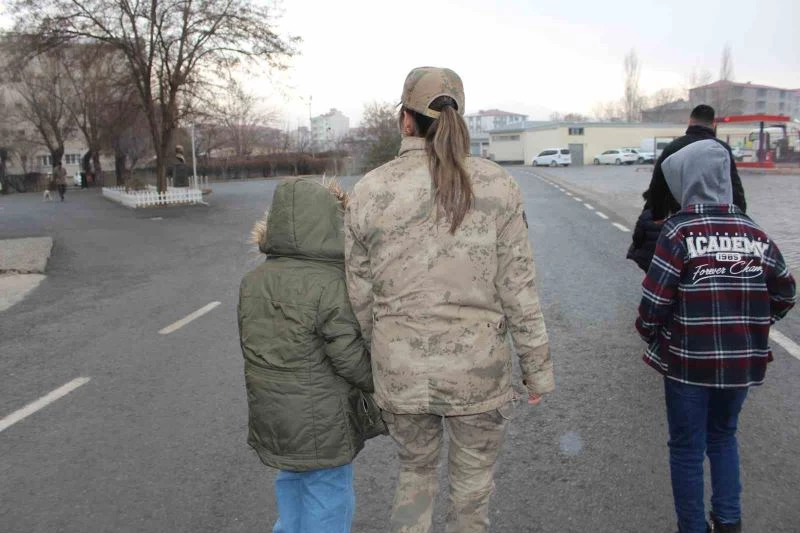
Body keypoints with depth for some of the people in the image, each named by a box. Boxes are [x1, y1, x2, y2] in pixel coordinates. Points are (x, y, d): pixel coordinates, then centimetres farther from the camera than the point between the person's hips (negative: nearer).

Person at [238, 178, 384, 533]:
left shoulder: (253, 281, -1)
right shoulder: (331, 285, -23)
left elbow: (251, 344, 7)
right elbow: (350, 357, -20)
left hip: (271, 418, 7)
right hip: (321, 424, -7)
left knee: (293, 486, 26)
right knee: (328, 500, 10)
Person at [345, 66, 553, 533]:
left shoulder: (369, 191, -7)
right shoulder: (495, 184, -9)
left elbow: (361, 297, -2)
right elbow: (518, 288, -7)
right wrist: (539, 367, 4)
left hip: (400, 373, 1)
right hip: (478, 373, -1)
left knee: (415, 475, 27)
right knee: (472, 495, 20)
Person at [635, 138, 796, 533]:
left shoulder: (679, 232, -14)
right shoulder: (755, 234, 0)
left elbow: (655, 301, -17)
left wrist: (650, 335, 1)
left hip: (688, 362, -4)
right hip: (742, 363, 5)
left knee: (687, 448, 11)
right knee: (723, 436, 25)